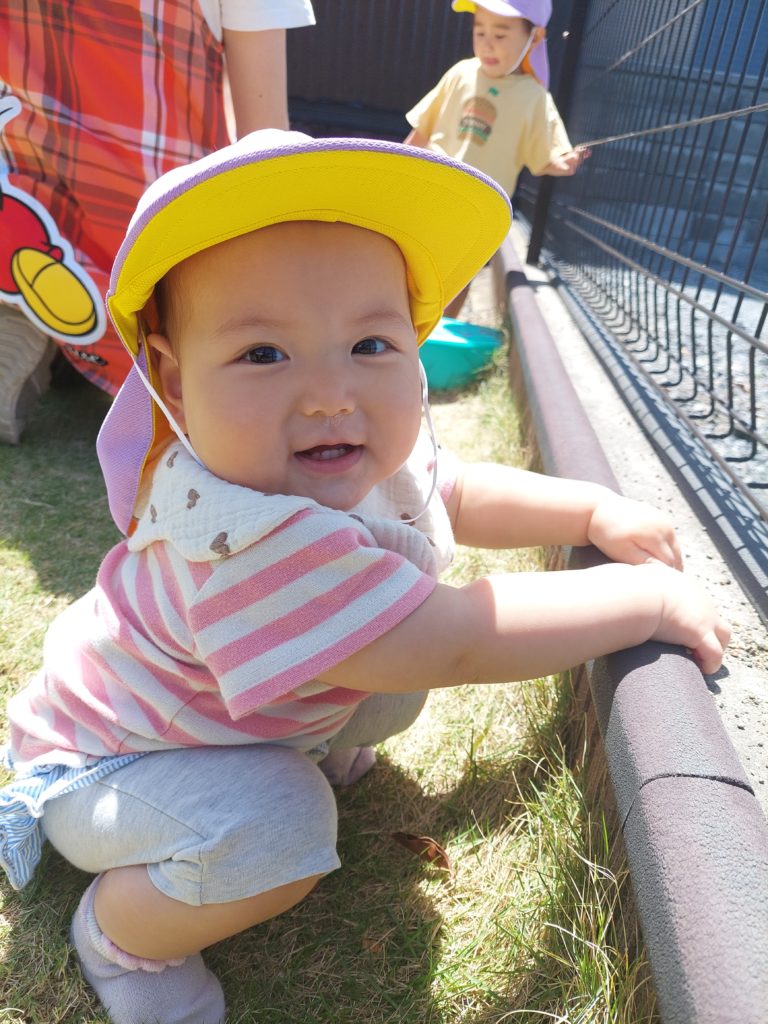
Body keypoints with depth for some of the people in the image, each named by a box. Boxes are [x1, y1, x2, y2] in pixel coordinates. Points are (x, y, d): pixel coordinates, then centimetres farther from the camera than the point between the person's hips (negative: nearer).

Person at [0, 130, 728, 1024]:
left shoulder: (368, 457, -17)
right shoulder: (245, 536, -45)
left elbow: (459, 494, 3)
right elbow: (451, 642, -43)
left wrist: (596, 509, -6)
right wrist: (649, 597, -31)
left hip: (243, 704, 7)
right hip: (105, 763, -6)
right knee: (276, 828, -31)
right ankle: (119, 933, -1)